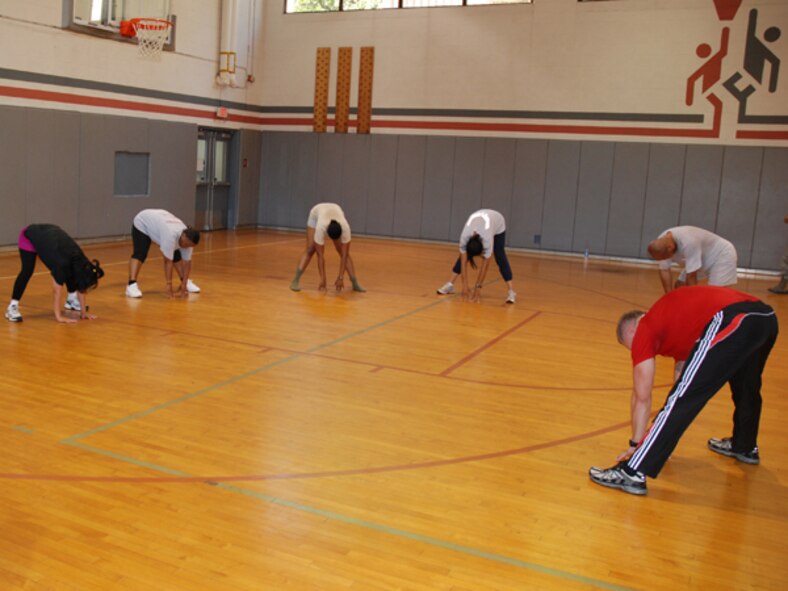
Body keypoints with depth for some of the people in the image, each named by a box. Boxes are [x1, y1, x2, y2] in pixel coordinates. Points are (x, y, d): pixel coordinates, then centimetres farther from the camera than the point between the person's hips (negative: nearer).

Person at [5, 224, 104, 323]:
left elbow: (81, 288, -8)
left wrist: (84, 313, -6)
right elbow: (57, 291, -31)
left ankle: (71, 299, 19)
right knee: (27, 271, -18)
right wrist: (59, 316, -28)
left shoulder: (82, 264, -20)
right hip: (29, 236, -6)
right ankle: (12, 307, -12)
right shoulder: (62, 264, -38)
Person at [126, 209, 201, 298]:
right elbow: (168, 261, -40)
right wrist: (169, 286, -38)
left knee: (176, 255, 2)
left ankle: (186, 282, 14)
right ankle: (131, 285, -33)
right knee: (140, 254, -24)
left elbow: (187, 262, -16)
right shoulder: (170, 235, -43)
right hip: (142, 223, -7)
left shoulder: (188, 239, -21)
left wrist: (184, 285, -19)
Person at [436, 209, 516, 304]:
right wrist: (465, 286, -32)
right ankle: (450, 285, 0)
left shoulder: (487, 240, -44)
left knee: (500, 257, -14)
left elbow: (485, 265, -36)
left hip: (498, 223, -3)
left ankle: (511, 291, -15)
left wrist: (478, 287, -31)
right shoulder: (464, 237, -37)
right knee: (463, 256, -6)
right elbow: (463, 262, -32)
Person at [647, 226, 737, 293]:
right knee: (679, 287, 7)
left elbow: (691, 276, -34)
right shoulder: (661, 244, -20)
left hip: (722, 254, -8)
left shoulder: (688, 242, -41)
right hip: (703, 258, 8)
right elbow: (664, 271, -12)